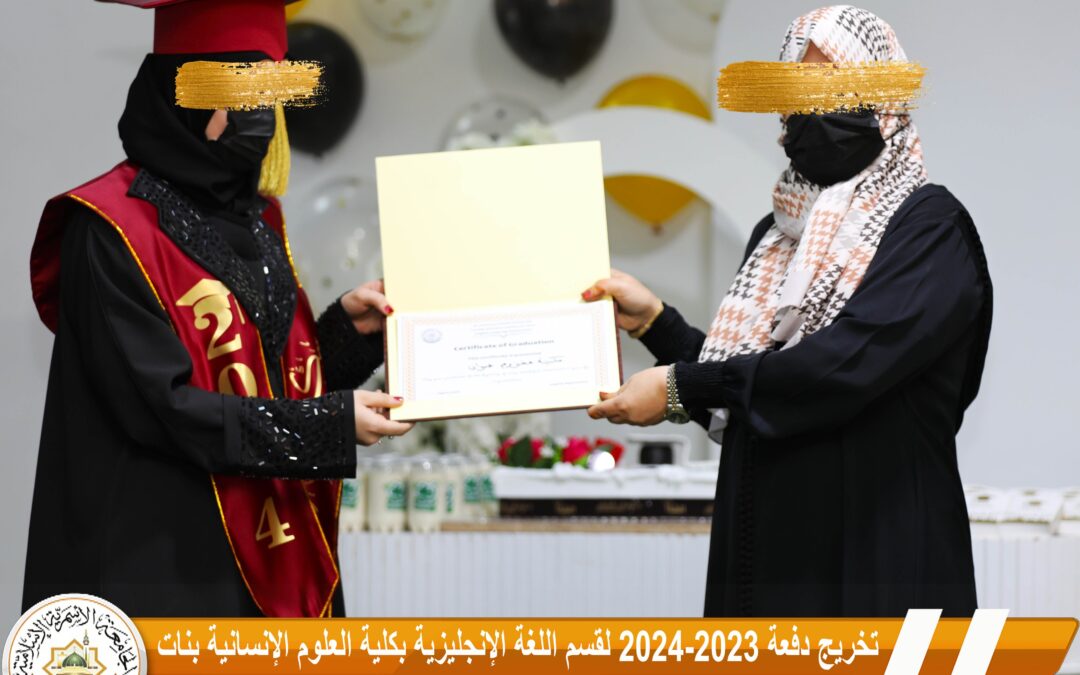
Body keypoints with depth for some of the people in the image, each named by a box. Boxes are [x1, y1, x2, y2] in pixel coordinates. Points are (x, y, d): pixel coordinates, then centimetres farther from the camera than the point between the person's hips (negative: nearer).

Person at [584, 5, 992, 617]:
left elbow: (846, 363, -20)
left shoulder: (929, 227, -6)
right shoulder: (777, 236, 15)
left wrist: (679, 386, -17)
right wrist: (654, 320, 3)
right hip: (766, 553, 6)